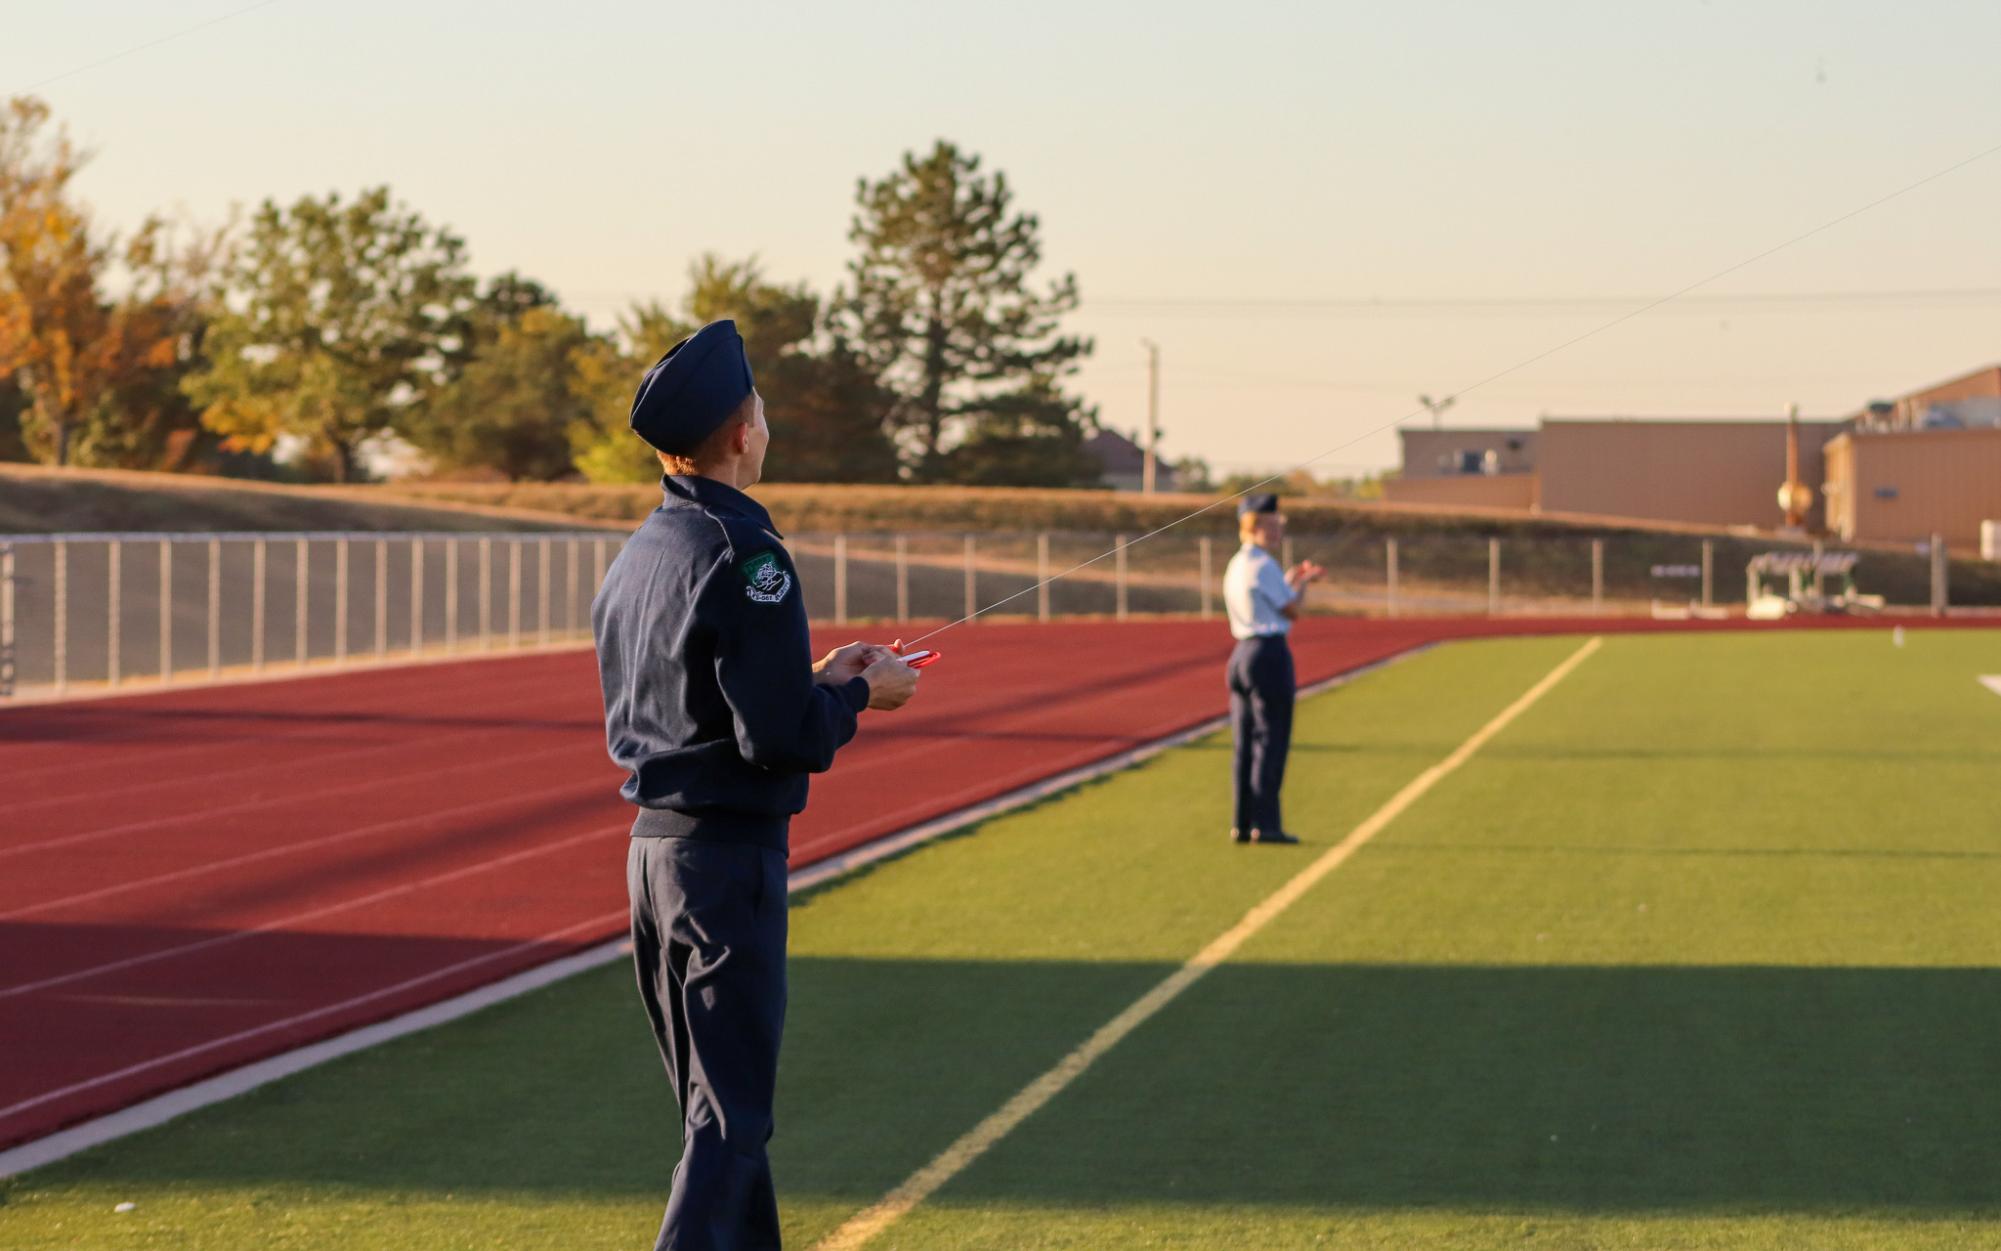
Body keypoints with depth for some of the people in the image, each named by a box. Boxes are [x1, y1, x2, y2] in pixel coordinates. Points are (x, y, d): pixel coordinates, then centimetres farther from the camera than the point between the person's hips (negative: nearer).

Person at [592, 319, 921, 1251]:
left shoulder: (636, 555, 10)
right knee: (728, 1115, -5)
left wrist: (813, 679, 16)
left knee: (715, 1099, 19)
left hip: (652, 848, 9)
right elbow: (778, 737, -22)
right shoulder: (742, 551, -17)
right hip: (728, 854, -9)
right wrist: (859, 693, -4)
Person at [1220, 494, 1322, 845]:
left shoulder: (1236, 566, 14)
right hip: (1270, 654, -9)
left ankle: (1242, 824, 12)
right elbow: (1292, 612, -10)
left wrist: (1291, 582, 20)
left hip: (1241, 654, 9)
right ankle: (1265, 824, -7)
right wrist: (1301, 584, 7)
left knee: (1245, 742, 11)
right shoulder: (1263, 566, -13)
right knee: (1271, 740, -6)